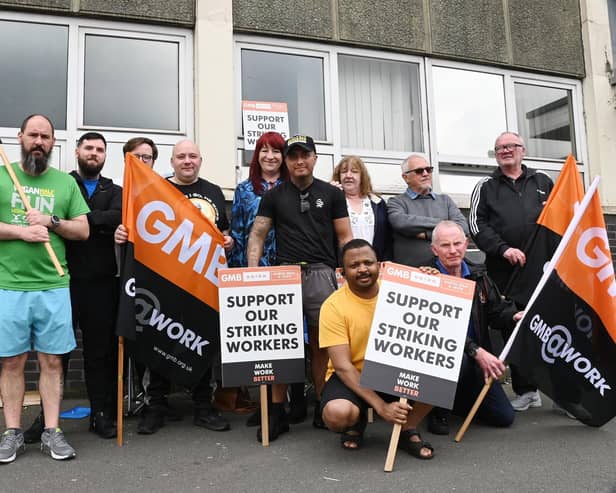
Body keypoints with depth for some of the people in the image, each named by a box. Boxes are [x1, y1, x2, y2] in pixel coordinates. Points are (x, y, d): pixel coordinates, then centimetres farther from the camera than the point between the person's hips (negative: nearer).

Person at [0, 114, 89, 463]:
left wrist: (51, 221, -8)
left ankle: (52, 431, 13)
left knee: (52, 360, 4)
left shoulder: (66, 182, 11)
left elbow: (83, 231, 8)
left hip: (54, 287, 1)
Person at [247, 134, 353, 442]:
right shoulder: (274, 196, 12)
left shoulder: (331, 194, 11)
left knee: (321, 344, 4)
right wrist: (252, 273, -3)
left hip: (322, 274, 0)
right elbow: (257, 235, 9)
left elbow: (345, 237, 10)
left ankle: (323, 409, 15)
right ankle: (277, 412, 7)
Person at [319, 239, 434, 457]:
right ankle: (356, 422, 6)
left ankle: (408, 430, 1)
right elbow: (343, 366, -20)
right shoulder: (333, 306, -16)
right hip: (352, 376, -3)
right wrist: (381, 406, -27)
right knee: (336, 413, -34)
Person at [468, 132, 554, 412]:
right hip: (505, 271, -1)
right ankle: (525, 390, 12)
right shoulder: (485, 187, 12)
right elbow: (477, 225, 1)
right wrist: (503, 248, -11)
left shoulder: (542, 182, 18)